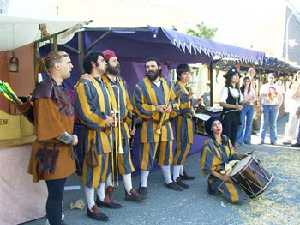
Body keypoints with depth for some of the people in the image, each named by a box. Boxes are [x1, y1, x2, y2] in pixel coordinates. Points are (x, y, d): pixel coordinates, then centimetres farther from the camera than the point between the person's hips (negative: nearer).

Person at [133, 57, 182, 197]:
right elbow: (138, 107, -11)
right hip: (150, 125, -5)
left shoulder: (167, 84, 9)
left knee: (166, 154, 16)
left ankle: (168, 181, 32)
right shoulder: (141, 86, -8)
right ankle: (143, 185, 12)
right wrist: (155, 108, -20)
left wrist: (170, 106, -5)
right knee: (147, 156, -1)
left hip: (165, 124, 5)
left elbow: (173, 100, 18)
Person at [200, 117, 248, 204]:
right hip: (217, 176, -7)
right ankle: (218, 188, 6)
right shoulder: (209, 144, -21)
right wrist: (221, 177, -22)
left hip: (230, 171, 7)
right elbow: (205, 167, -18)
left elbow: (232, 154, 13)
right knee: (238, 198, -19)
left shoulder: (226, 139, 2)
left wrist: (243, 156, -6)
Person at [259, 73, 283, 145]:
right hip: (265, 106, -1)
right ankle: (262, 140, 3)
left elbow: (280, 97, 15)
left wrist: (278, 105, 4)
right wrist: (261, 106, -4)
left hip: (274, 107, 1)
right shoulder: (263, 87, 7)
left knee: (273, 124, 2)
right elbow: (261, 97, 4)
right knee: (264, 123, -2)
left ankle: (273, 140, 6)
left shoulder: (277, 87, 10)